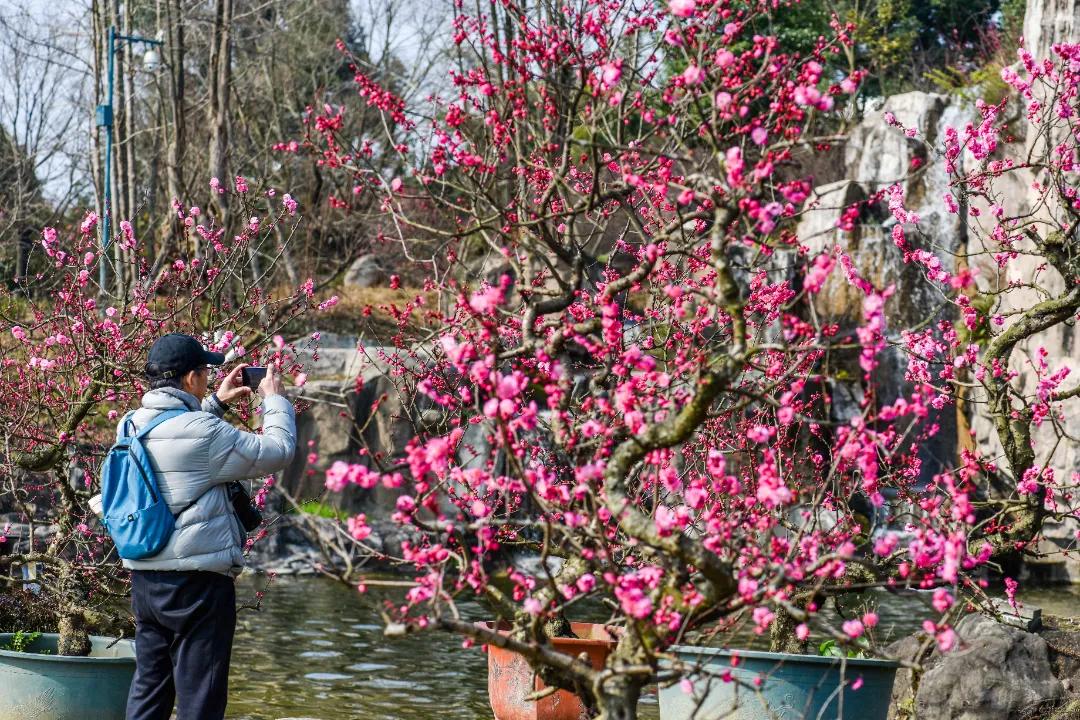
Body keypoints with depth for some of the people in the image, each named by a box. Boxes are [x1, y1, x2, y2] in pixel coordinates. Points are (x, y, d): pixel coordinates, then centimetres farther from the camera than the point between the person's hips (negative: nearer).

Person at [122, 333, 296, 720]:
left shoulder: (132, 425, 5)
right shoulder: (205, 432, -17)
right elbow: (277, 452, -8)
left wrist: (216, 403, 26)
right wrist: (274, 400, 7)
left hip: (145, 578, 8)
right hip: (197, 583, -7)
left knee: (148, 687, 15)